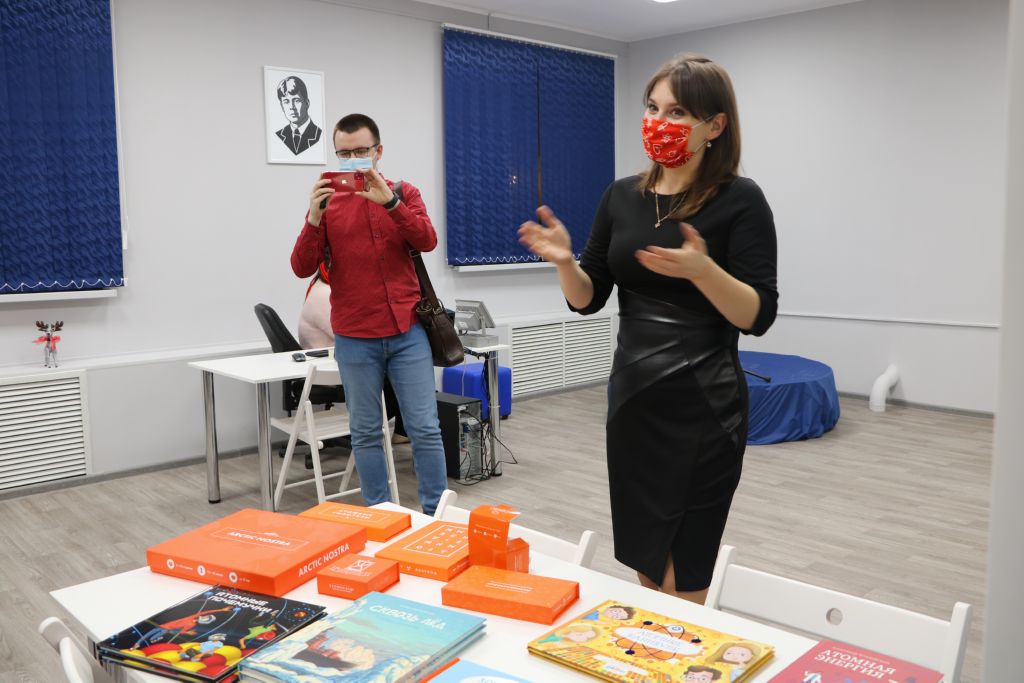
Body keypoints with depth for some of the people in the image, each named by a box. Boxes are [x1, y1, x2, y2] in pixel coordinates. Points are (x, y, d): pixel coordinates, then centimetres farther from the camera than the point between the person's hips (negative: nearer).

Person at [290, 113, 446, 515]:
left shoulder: (404, 194, 6)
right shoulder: (327, 202, 3)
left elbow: (427, 241, -11)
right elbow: (302, 268, -4)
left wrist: (388, 200, -23)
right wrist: (314, 218, -20)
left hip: (408, 331, 0)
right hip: (355, 338, 0)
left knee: (425, 427, 2)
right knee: (366, 432, 5)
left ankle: (436, 513, 14)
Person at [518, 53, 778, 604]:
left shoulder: (739, 200, -10)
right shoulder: (622, 195, 5)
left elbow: (758, 317, -14)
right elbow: (588, 300, 8)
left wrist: (701, 270, -31)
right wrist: (565, 262, -13)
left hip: (702, 407, -5)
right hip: (631, 397, 5)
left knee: (684, 576, 3)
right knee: (644, 565, 17)